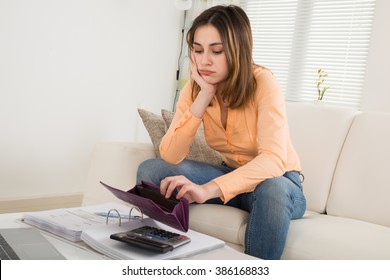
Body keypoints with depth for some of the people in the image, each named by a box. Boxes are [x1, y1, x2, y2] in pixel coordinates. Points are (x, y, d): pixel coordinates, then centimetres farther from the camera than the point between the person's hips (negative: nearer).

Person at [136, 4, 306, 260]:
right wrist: (204, 96, -26)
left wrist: (208, 189, -49)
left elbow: (273, 159, -35)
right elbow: (170, 157, -18)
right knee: (151, 170, -13)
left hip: (277, 180, -4)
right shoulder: (194, 89, -8)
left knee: (272, 189, -40)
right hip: (233, 178, 4)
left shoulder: (263, 83, -22)